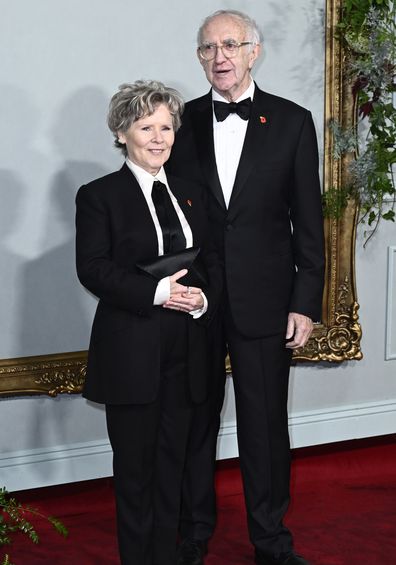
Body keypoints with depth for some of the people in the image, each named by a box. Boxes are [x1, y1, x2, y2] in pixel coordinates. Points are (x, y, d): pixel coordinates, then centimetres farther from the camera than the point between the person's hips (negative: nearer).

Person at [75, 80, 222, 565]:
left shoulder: (191, 194, 14)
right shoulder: (99, 196, -3)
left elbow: (211, 261, 14)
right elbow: (92, 269, -12)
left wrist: (204, 298, -8)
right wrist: (156, 293, -22)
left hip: (185, 352, 5)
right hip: (131, 354, -5)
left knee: (172, 463, 11)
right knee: (134, 467, 5)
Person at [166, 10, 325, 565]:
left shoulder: (292, 122, 0)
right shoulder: (183, 122, 3)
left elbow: (309, 221, 0)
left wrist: (306, 303, -4)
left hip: (264, 305, -1)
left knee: (266, 426, 8)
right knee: (195, 424, 12)